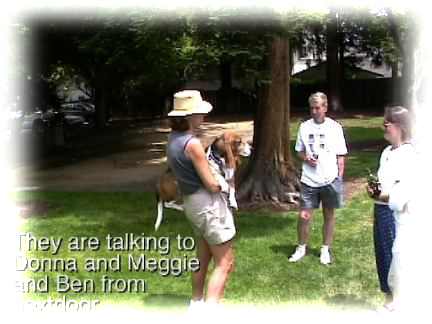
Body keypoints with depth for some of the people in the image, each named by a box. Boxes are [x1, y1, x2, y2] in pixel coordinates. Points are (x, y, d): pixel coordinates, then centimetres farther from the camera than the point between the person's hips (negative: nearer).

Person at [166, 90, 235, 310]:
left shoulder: (172, 140, 6)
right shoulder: (192, 143, -21)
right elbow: (211, 184, -19)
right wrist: (225, 186, 3)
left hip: (191, 202, 9)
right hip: (208, 203, -9)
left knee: (203, 258, 24)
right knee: (224, 263, -3)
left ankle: (197, 302, 37)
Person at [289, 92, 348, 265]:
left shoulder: (335, 127, -2)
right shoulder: (304, 126, 3)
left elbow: (340, 156, 2)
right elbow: (299, 151, 13)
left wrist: (340, 178, -2)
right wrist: (306, 158, -8)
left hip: (330, 179, -1)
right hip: (309, 180, 1)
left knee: (329, 215, 11)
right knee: (304, 216, 0)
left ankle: (326, 249, 26)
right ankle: (301, 248, 21)